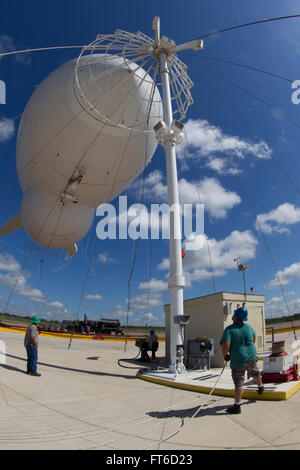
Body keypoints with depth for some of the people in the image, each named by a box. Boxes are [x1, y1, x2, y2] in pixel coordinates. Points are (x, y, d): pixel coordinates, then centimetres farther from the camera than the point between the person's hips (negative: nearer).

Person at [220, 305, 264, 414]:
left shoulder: (229, 329, -18)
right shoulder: (248, 327, 1)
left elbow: (225, 345, -28)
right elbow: (253, 337, 21)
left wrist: (225, 355, -8)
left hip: (238, 360, -6)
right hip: (251, 357, 6)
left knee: (239, 382, -1)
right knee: (255, 373, 30)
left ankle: (237, 406, 1)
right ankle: (260, 387, 57)